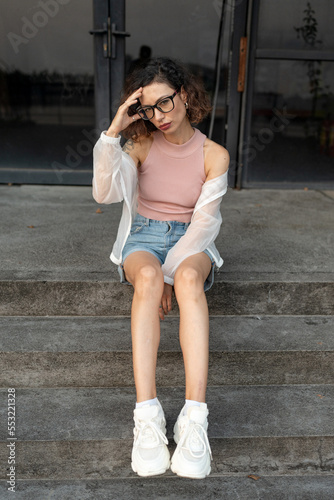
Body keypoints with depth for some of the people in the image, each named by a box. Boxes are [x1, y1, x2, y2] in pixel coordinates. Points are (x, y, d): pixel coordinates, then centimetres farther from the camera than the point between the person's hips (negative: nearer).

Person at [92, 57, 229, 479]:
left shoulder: (214, 155, -2)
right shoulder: (142, 145, 1)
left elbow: (203, 222, -8)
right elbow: (104, 194, -12)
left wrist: (170, 273, -18)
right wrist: (112, 132, -20)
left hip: (191, 240, 0)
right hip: (143, 237, 1)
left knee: (189, 277, -38)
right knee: (147, 276, -37)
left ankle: (194, 418, -44)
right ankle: (147, 415, -41)